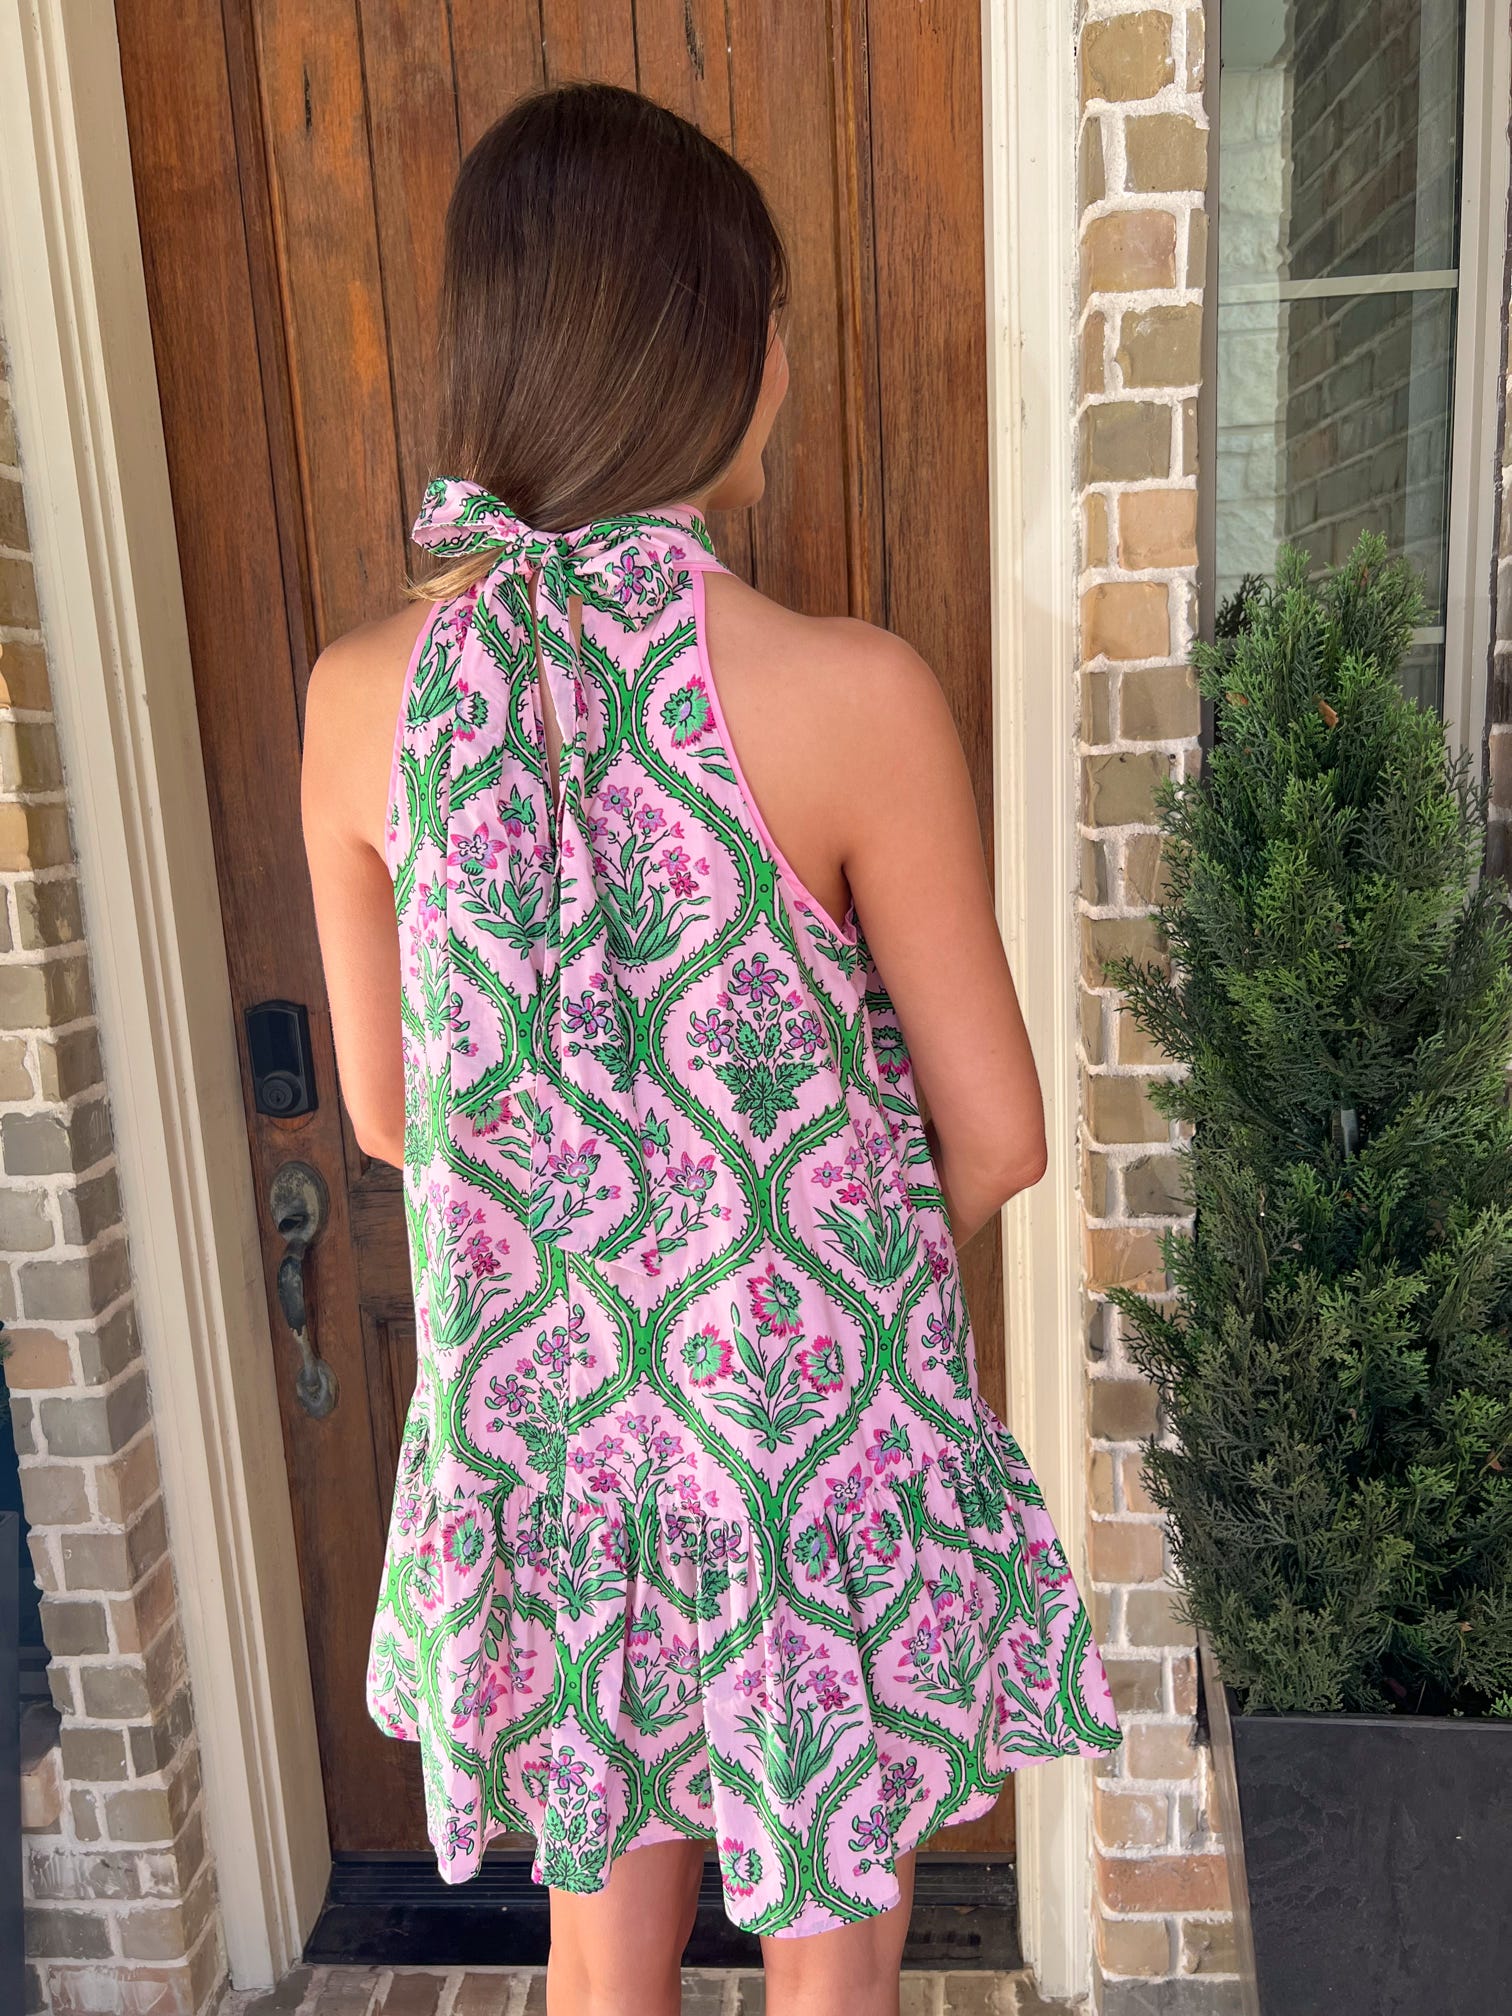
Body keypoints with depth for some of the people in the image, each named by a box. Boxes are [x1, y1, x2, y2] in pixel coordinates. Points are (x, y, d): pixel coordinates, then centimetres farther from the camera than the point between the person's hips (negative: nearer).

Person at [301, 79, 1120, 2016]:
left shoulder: (361, 696, -11)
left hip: (537, 1415, 4)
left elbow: (385, 1106, 0)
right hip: (824, 1431, -3)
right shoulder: (850, 692, -22)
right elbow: (996, 1136, -13)